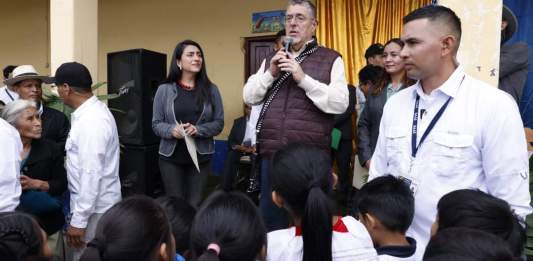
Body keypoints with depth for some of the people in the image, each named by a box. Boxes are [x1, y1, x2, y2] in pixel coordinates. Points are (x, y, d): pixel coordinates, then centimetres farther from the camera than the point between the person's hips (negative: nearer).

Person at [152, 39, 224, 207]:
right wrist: (172, 130, -19)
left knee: (195, 204, 5)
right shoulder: (164, 90, -1)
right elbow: (156, 124, 2)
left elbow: (219, 123, 1)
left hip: (201, 156, 1)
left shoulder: (211, 90, 2)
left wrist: (198, 130, -16)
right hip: (171, 156, 0)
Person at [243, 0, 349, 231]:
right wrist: (270, 74, -7)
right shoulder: (272, 59, 14)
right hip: (272, 154, 4)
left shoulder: (330, 59, 0)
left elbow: (340, 104, -11)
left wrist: (303, 78, -16)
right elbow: (249, 97, 8)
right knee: (270, 220, 15)